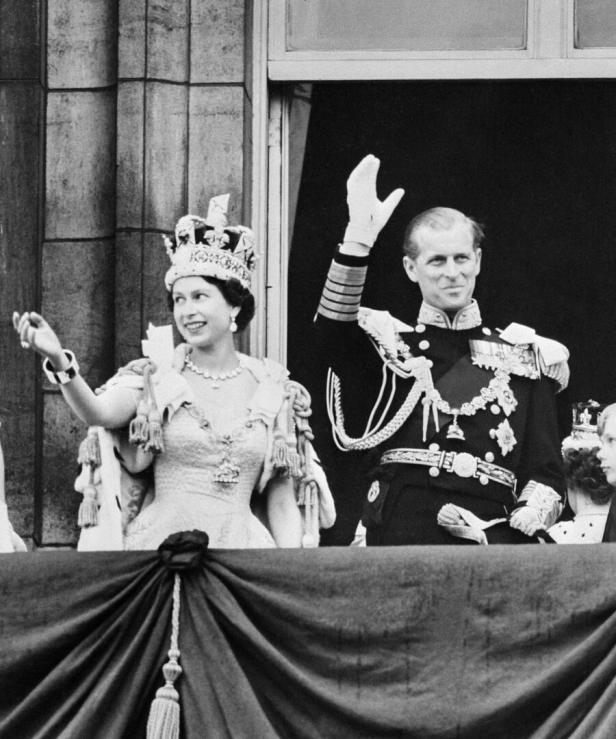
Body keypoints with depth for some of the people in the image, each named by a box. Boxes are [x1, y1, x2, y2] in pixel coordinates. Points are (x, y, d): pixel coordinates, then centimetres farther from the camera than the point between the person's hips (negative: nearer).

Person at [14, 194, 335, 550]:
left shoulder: (272, 391, 6)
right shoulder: (154, 377, 4)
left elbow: (283, 502, 8)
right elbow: (100, 413, -18)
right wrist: (59, 361, -35)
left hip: (240, 545, 1)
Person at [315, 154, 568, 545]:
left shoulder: (525, 359, 16)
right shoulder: (388, 346, 13)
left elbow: (546, 475, 12)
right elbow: (334, 329, -10)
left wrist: (509, 528, -7)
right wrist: (359, 237, -22)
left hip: (492, 543, 1)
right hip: (400, 540, -1)